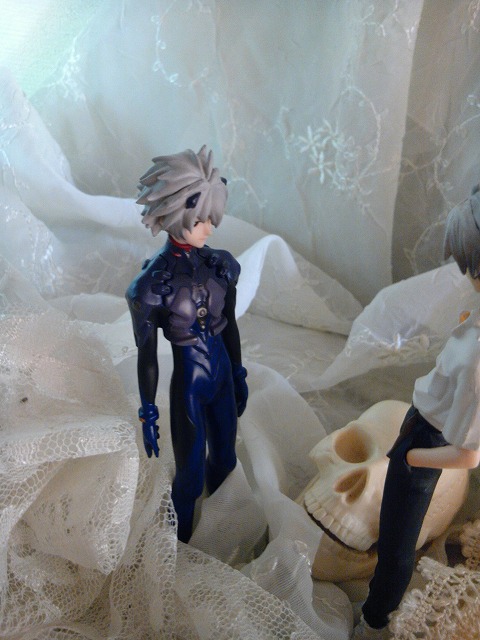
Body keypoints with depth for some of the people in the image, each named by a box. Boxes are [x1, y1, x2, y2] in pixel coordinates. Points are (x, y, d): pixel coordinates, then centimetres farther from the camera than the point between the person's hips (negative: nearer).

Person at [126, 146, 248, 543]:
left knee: (224, 459, 24)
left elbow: (230, 325, 6)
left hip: (223, 372, 5)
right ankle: (186, 540, 44)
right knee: (191, 473, 13)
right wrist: (148, 414, -6)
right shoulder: (153, 283, -21)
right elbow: (147, 355, -13)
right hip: (188, 381, -5)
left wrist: (239, 375, 14)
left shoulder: (221, 264, -6)